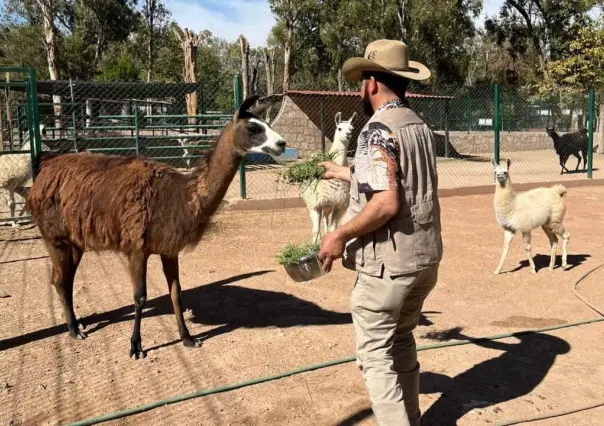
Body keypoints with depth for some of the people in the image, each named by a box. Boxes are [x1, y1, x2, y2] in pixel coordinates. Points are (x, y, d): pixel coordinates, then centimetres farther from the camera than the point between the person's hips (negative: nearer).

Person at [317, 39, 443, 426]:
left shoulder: (379, 129, -17)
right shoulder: (420, 126, 9)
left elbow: (386, 203, -27)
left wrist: (340, 236, -16)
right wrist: (345, 173, 30)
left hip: (389, 262, -9)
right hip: (426, 256, 9)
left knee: (376, 354, 5)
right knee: (401, 341, 23)